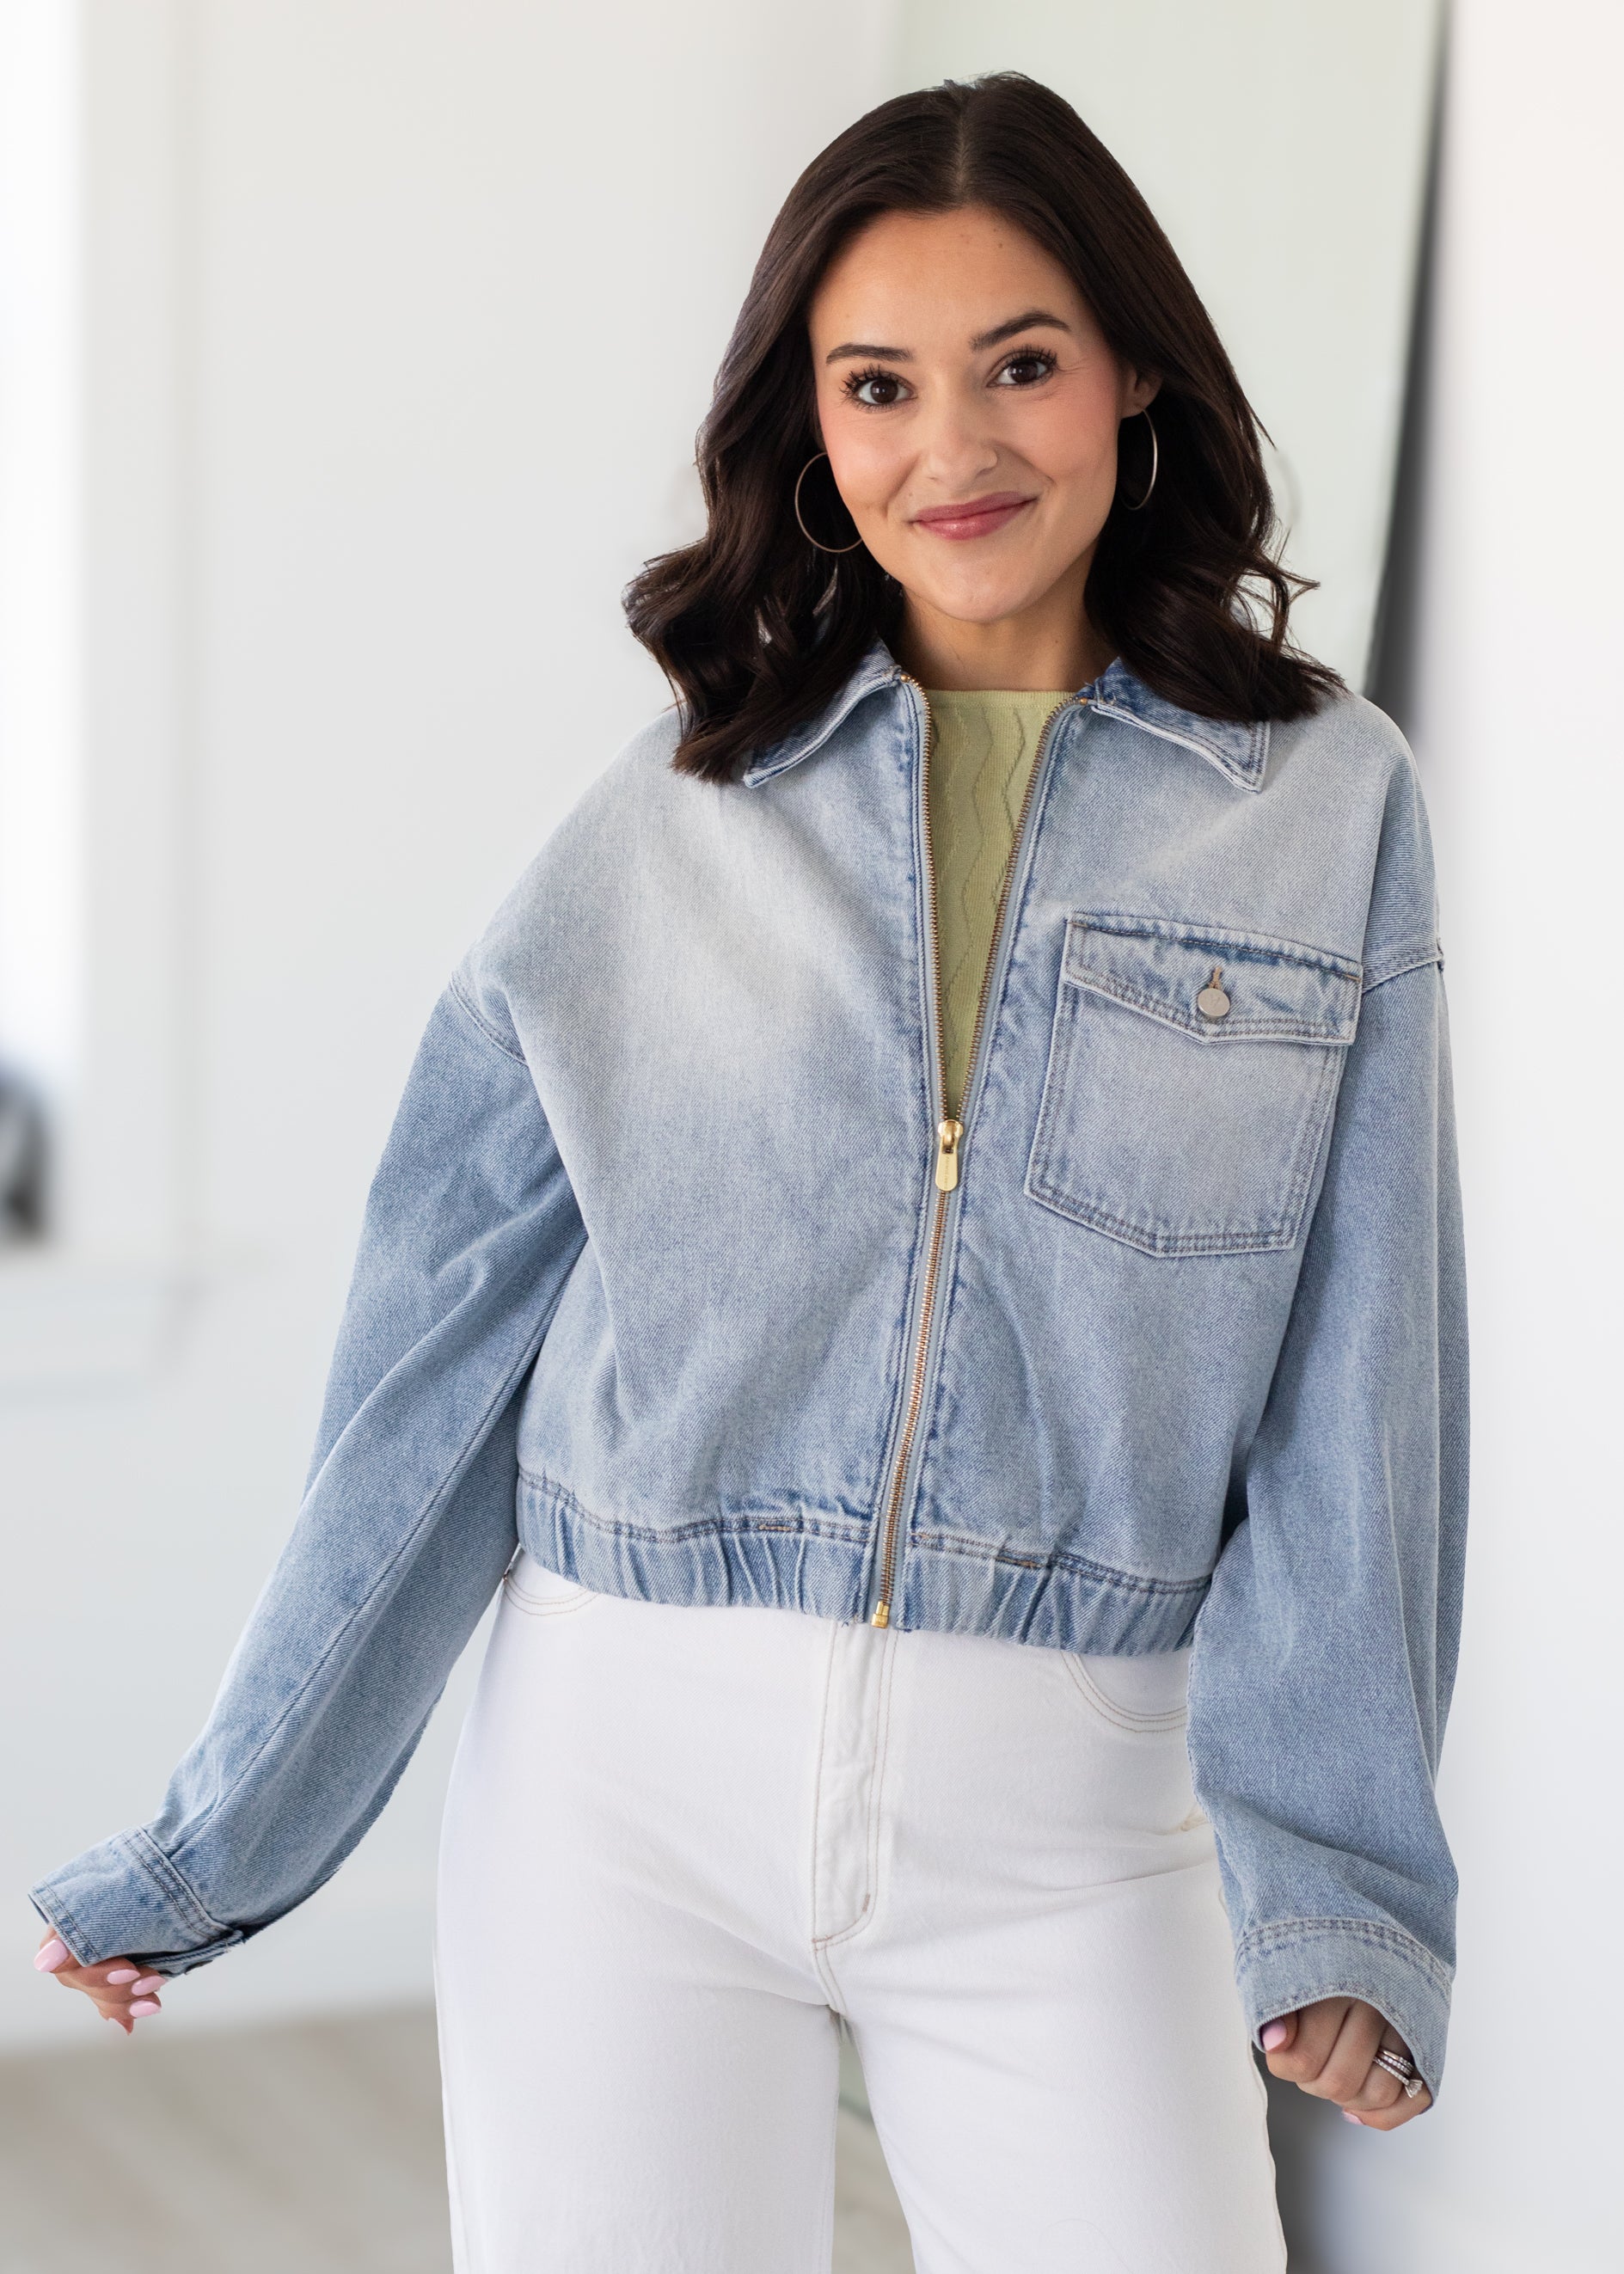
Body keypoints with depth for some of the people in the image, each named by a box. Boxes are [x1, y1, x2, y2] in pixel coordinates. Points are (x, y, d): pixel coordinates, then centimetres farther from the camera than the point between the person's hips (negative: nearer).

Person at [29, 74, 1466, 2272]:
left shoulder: (1328, 806, 2)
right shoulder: (674, 813, 3)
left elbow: (1353, 1369, 0)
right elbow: (446, 1348, 4)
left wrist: (1332, 1876, -8)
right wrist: (222, 1835, 6)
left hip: (1072, 1810, 0)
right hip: (633, 1765, 1)